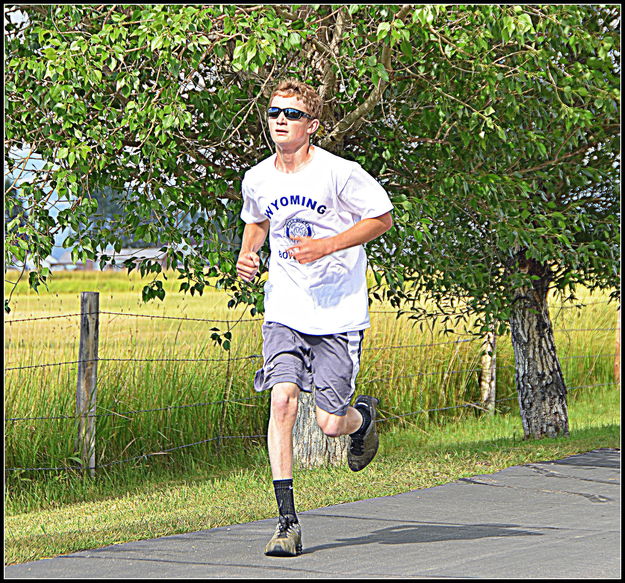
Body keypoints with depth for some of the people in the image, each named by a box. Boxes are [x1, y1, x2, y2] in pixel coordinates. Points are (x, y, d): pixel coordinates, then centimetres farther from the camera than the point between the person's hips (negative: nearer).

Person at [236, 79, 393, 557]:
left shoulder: (339, 173, -13)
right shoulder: (258, 180, 3)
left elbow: (382, 218, -4)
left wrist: (328, 245, -16)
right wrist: (247, 256, 3)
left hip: (339, 311, -3)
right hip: (285, 310, 3)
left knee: (331, 424, -6)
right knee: (282, 400, -17)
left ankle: (363, 417, 34)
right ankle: (287, 522, -13)